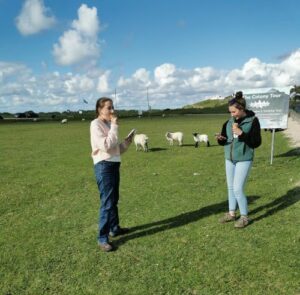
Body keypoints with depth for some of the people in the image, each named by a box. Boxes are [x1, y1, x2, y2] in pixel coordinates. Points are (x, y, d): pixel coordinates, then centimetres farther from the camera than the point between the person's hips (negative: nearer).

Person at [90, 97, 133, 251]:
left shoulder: (109, 124, 14)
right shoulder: (96, 124, -11)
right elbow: (106, 146, -23)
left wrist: (126, 143, 1)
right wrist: (115, 126, -18)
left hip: (114, 164, 9)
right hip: (104, 166, -9)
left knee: (114, 200, 19)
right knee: (107, 202, -8)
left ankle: (114, 228, 35)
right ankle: (102, 238, 1)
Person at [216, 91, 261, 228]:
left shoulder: (253, 121, -11)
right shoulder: (229, 122, 4)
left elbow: (256, 143, -14)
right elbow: (224, 141, 11)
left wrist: (241, 133, -24)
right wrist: (220, 139, -12)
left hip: (244, 160, -6)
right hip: (229, 159, 6)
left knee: (237, 189, -7)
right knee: (230, 188, 13)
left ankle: (245, 217, 12)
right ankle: (231, 213, 29)